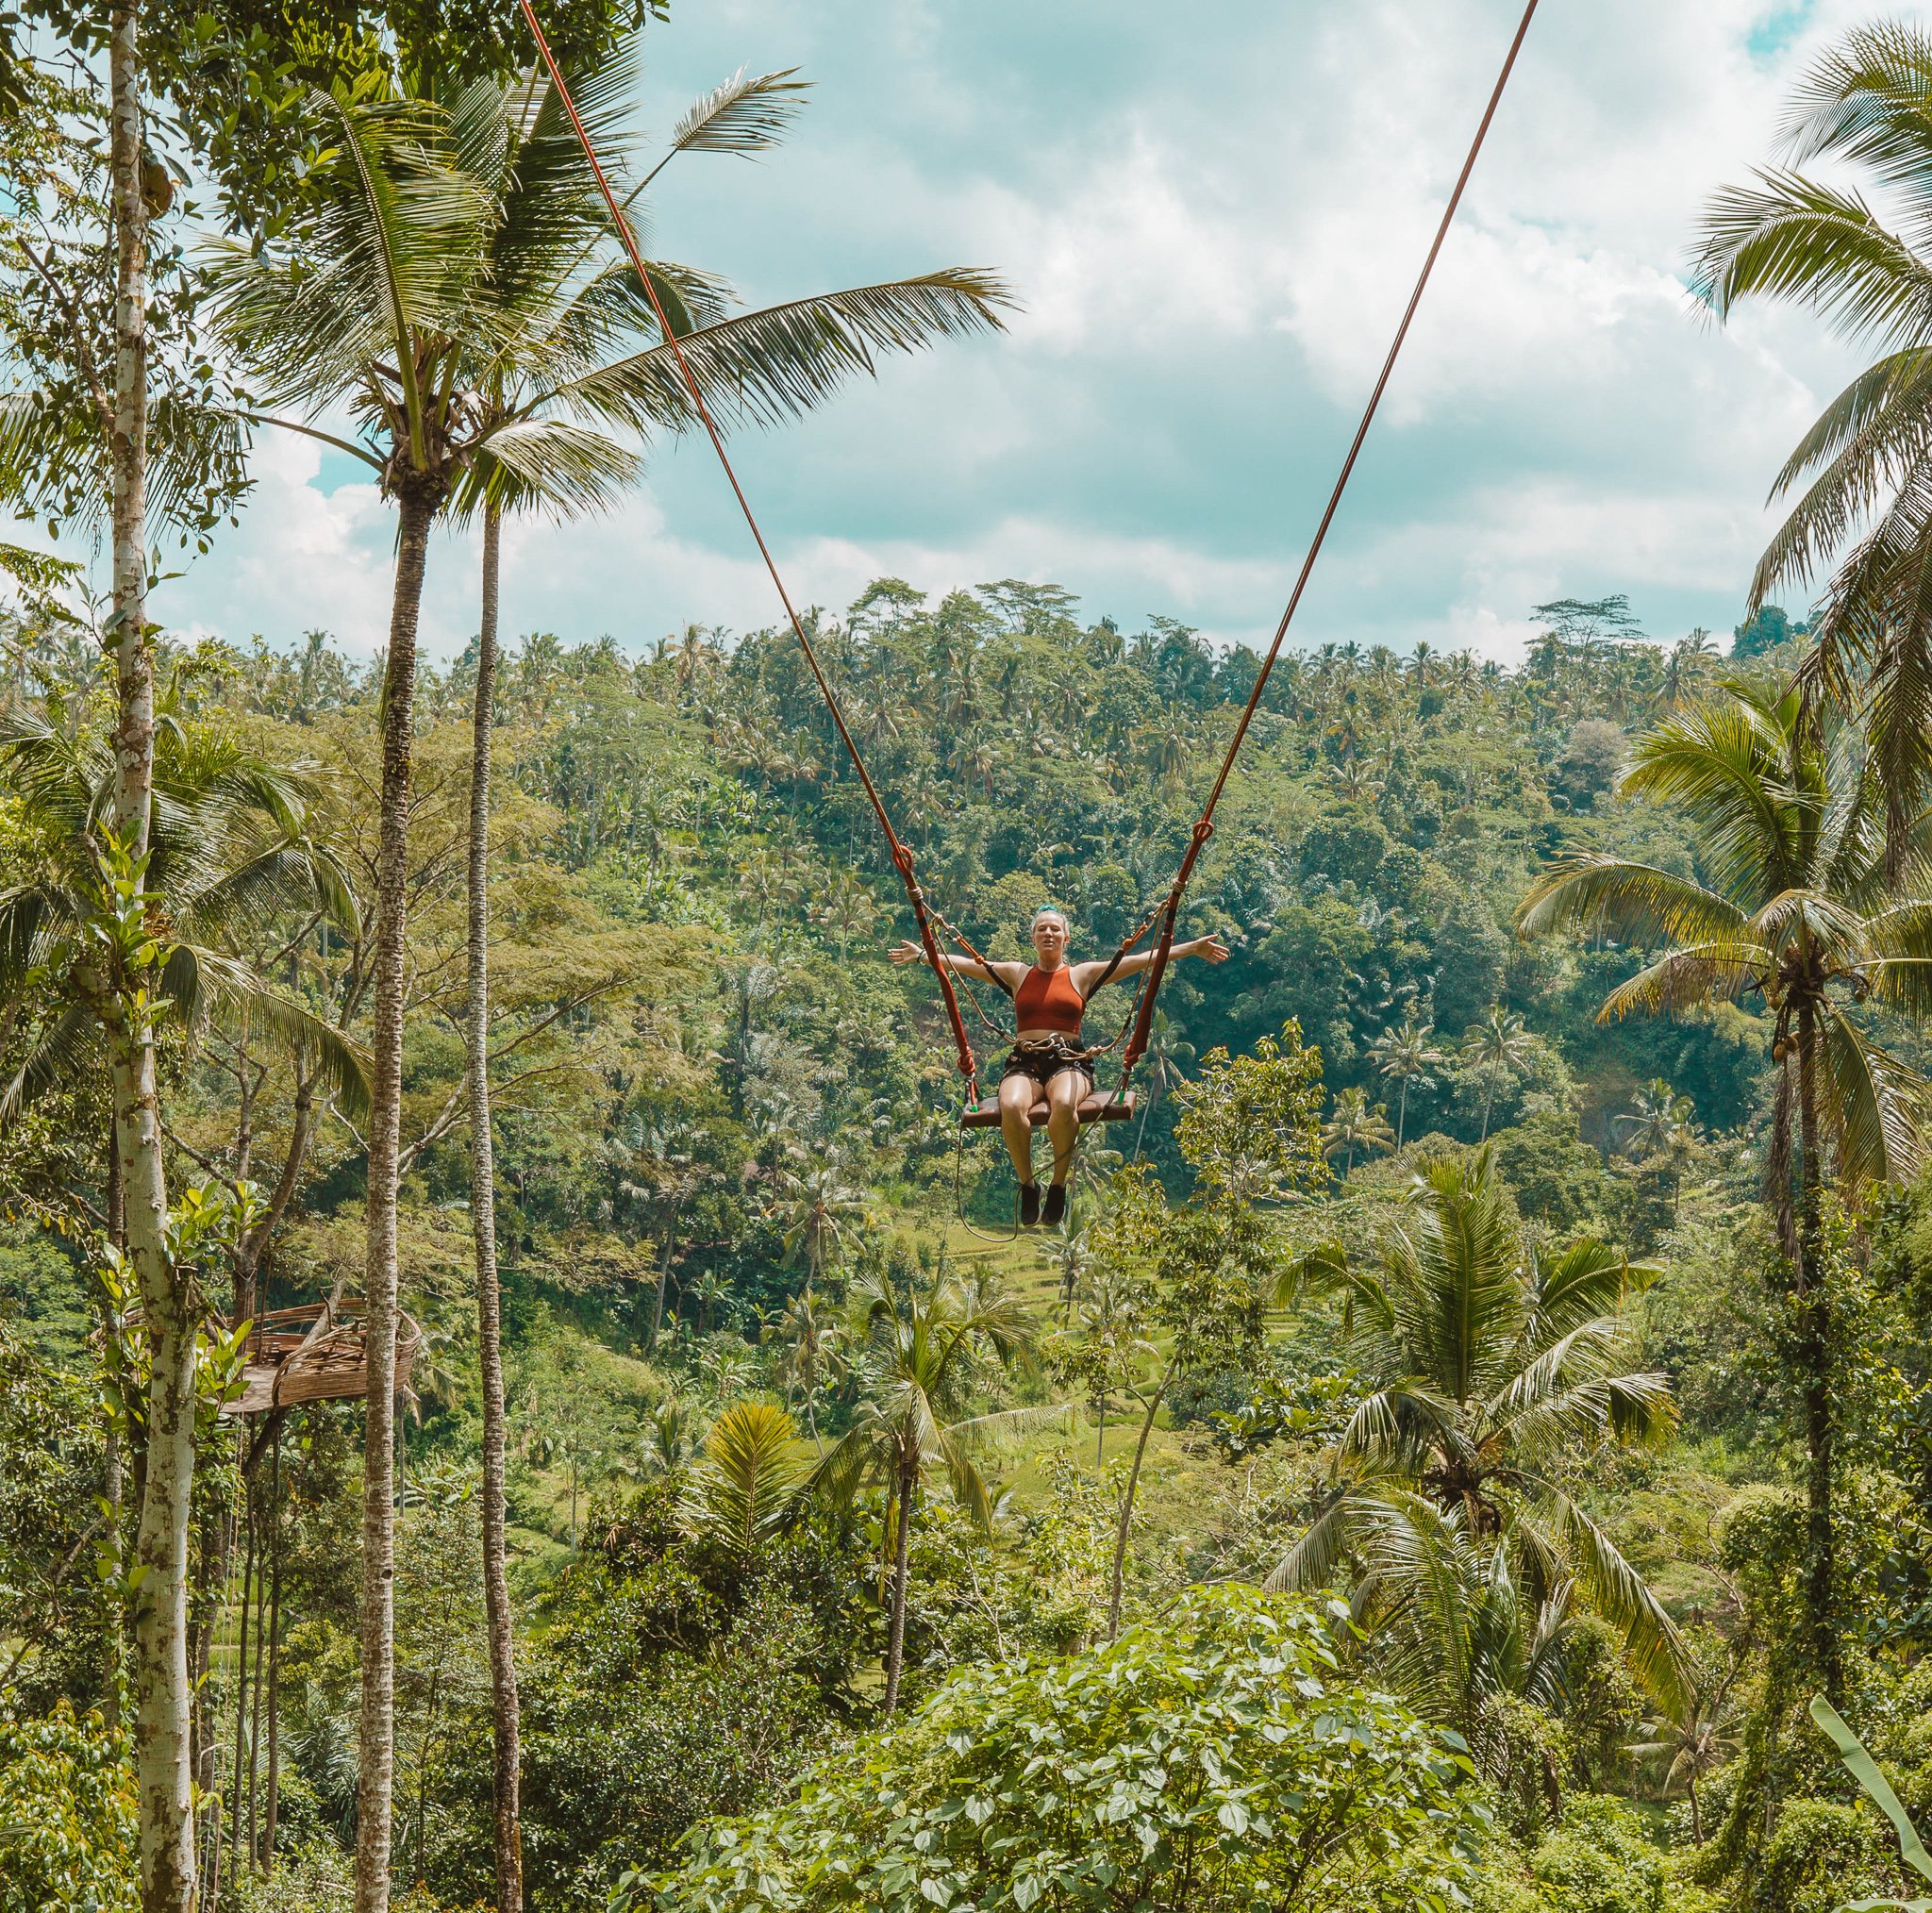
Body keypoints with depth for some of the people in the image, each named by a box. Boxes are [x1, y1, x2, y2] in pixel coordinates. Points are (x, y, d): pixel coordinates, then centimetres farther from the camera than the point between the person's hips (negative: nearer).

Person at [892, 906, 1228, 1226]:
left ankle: (1058, 1185, -18)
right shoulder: (1016, 974, 18)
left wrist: (1193, 948, 1)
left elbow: (1141, 959, 6)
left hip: (1070, 1061, -1)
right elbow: (962, 963, 15)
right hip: (1024, 1062, 1)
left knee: (1064, 1104, -38)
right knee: (1011, 1106, -35)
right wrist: (922, 955, 5)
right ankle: (1028, 1185, -13)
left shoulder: (1082, 974, 13)